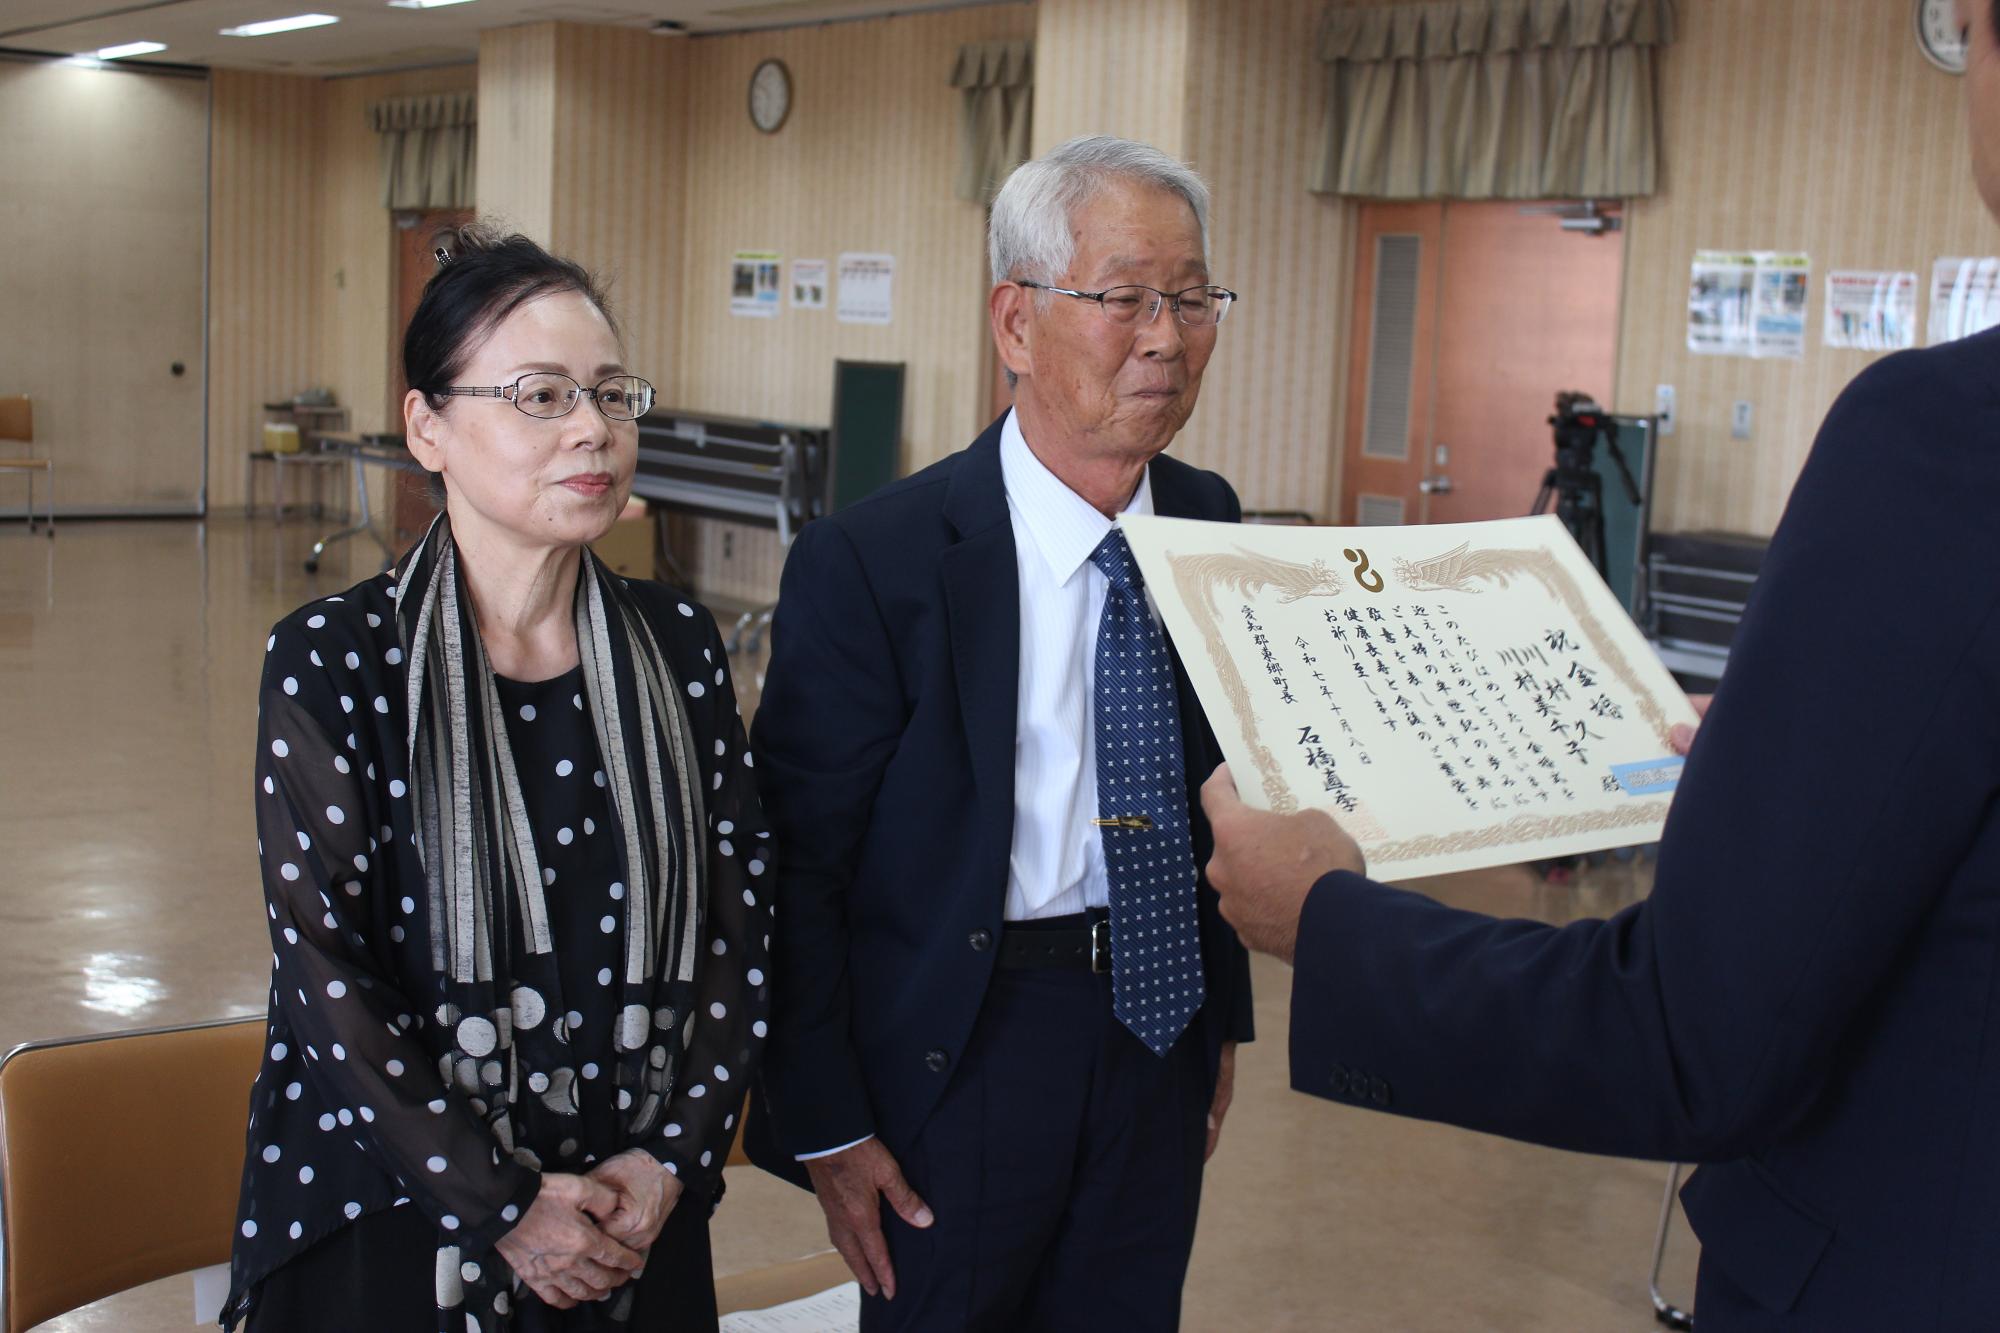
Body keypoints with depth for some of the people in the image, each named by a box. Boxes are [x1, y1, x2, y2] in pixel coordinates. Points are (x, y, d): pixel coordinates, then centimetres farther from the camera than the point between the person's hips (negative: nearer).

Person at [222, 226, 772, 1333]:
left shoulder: (677, 649, -1)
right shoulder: (331, 663, -10)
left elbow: (739, 924, 1)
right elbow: (324, 969, -13)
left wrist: (673, 1159, -8)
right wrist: (501, 1205, -13)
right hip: (387, 1226, -3)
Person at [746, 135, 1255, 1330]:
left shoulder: (1211, 524, 0)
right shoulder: (869, 564, -17)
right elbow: (797, 865, -13)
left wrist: (1221, 1013, 14)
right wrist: (825, 1128, -10)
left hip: (1154, 1030, 5)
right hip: (960, 1048, -5)